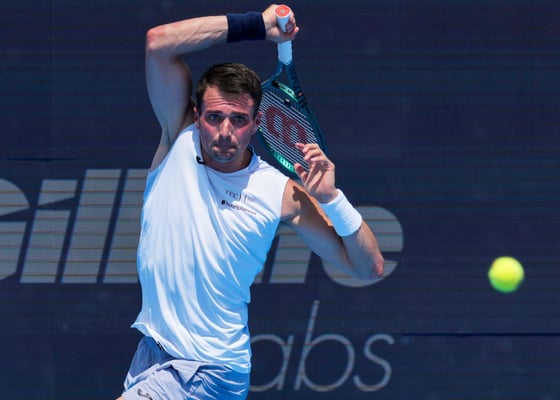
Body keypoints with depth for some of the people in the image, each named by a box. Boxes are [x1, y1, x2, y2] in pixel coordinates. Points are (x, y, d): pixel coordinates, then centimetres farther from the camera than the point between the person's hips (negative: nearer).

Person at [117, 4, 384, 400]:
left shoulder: (281, 192, -11)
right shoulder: (180, 142, -5)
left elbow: (369, 268, -9)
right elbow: (159, 42, -17)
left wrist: (330, 197, -22)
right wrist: (255, 25, -15)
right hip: (151, 350, 5)